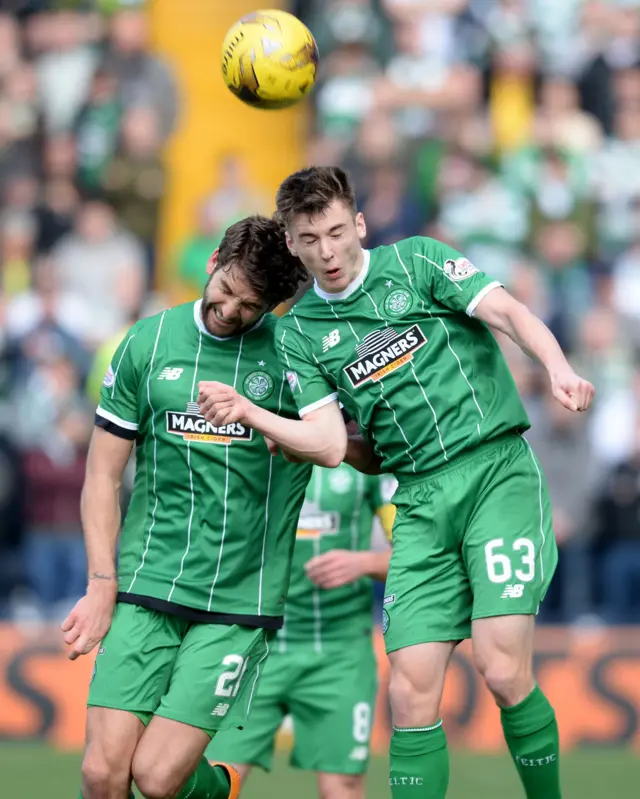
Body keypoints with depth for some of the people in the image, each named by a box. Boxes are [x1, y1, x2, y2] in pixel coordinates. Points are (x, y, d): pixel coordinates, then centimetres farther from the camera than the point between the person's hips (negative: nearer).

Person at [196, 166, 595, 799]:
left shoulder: (415, 261, 4)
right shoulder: (298, 333, 12)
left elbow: (508, 312, -8)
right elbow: (332, 444, 4)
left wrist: (557, 367, -27)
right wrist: (247, 413, -10)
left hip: (497, 469, -3)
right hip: (421, 502, 3)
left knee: (503, 672, -16)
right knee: (411, 694, -6)